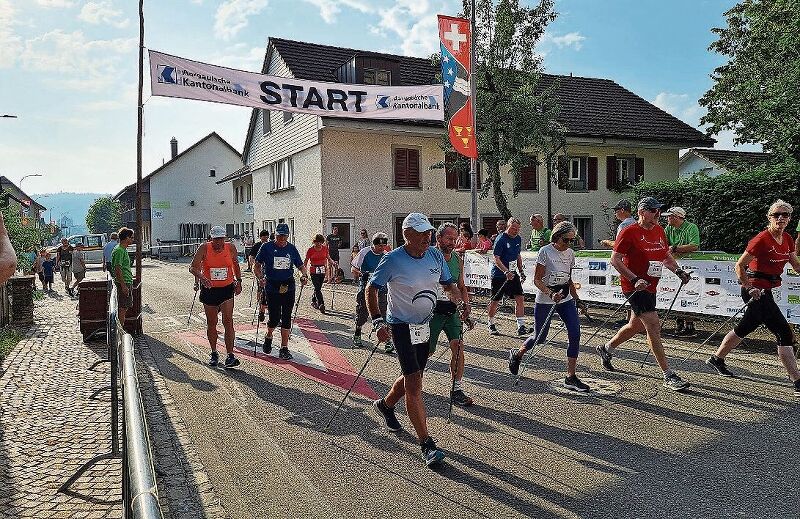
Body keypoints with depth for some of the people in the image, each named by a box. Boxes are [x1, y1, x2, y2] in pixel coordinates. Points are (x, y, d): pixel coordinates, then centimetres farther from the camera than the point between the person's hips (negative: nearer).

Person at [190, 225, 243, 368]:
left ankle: (230, 356, -13)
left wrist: (238, 281, 12)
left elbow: (235, 265, 15)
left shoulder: (231, 248, -3)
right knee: (211, 323, 12)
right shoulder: (204, 248, -9)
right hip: (209, 290, 1)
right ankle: (214, 354, 29)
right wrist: (200, 276, -33)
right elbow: (193, 267, -14)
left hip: (227, 289, 0)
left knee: (228, 321, -12)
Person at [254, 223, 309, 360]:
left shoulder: (292, 248, 8)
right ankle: (268, 337, 29)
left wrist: (304, 275, -5)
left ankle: (284, 348, 10)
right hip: (272, 286, -2)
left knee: (286, 318, 2)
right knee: (274, 318, -3)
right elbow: (257, 265, 2)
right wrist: (260, 278, -15)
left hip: (288, 286, 3)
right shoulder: (267, 247, -1)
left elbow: (301, 265, 15)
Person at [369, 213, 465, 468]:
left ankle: (385, 405, 48)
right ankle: (427, 444, -7)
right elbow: (371, 289, -9)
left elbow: (448, 283, 13)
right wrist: (378, 322, -19)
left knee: (412, 376, 20)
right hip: (401, 327, -6)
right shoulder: (393, 260, -16)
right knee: (414, 384, -11)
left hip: (425, 325, 6)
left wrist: (455, 295, -10)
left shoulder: (435, 256, 0)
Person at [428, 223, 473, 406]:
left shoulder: (458, 260, 7)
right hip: (432, 310, -4)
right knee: (427, 350, 3)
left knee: (458, 346, -8)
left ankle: (457, 389, 1)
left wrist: (466, 303, 1)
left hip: (451, 310, 4)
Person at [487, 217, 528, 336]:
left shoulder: (518, 238, 9)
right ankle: (491, 325, 22)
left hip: (513, 274, 7)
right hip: (499, 274, -7)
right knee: (495, 301, 4)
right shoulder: (501, 239, -15)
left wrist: (521, 271, 17)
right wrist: (506, 271, -29)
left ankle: (521, 326, 0)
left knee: (520, 298, -3)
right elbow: (496, 259, -19)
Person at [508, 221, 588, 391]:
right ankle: (516, 354, 36)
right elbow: (537, 280, -13)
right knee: (540, 337, 5)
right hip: (544, 301, -5)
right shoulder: (545, 252, -12)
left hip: (566, 299, 5)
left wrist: (576, 299, 14)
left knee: (575, 334, -9)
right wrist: (551, 294, -26)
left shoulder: (570, 253, 6)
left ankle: (571, 378, 0)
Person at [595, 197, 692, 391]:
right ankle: (668, 375, -8)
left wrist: (678, 271, 5)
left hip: (650, 286, 9)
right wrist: (635, 279, -23)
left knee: (636, 325, 19)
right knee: (653, 325, -13)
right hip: (634, 286, -9)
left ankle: (606, 349, 41)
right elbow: (615, 260, -15)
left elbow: (666, 256, 23)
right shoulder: (629, 232, -13)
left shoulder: (659, 231, 11)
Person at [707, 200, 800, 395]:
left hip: (766, 290, 9)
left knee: (745, 328, 20)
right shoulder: (762, 240, -17)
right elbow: (739, 265, -15)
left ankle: (716, 359, 35)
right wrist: (750, 289, -19)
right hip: (755, 290, -9)